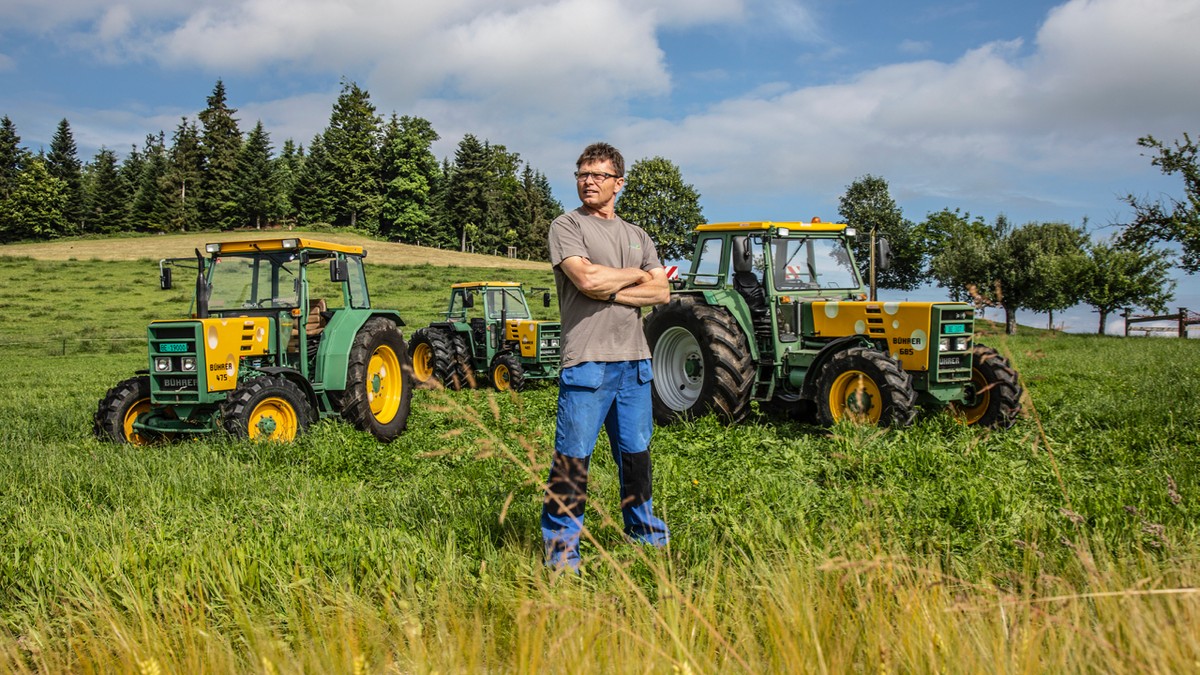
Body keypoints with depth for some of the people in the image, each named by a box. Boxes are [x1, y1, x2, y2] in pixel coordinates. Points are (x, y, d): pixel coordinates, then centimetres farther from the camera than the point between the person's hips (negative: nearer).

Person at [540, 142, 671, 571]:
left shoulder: (636, 236, 17)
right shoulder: (567, 226, 0)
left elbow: (661, 293, 6)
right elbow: (586, 279, -17)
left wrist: (609, 291, -9)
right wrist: (636, 275, -1)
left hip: (634, 360, 6)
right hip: (587, 360, -6)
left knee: (636, 451, 16)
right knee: (573, 457, -5)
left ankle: (642, 529, 32)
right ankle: (561, 548, 4)